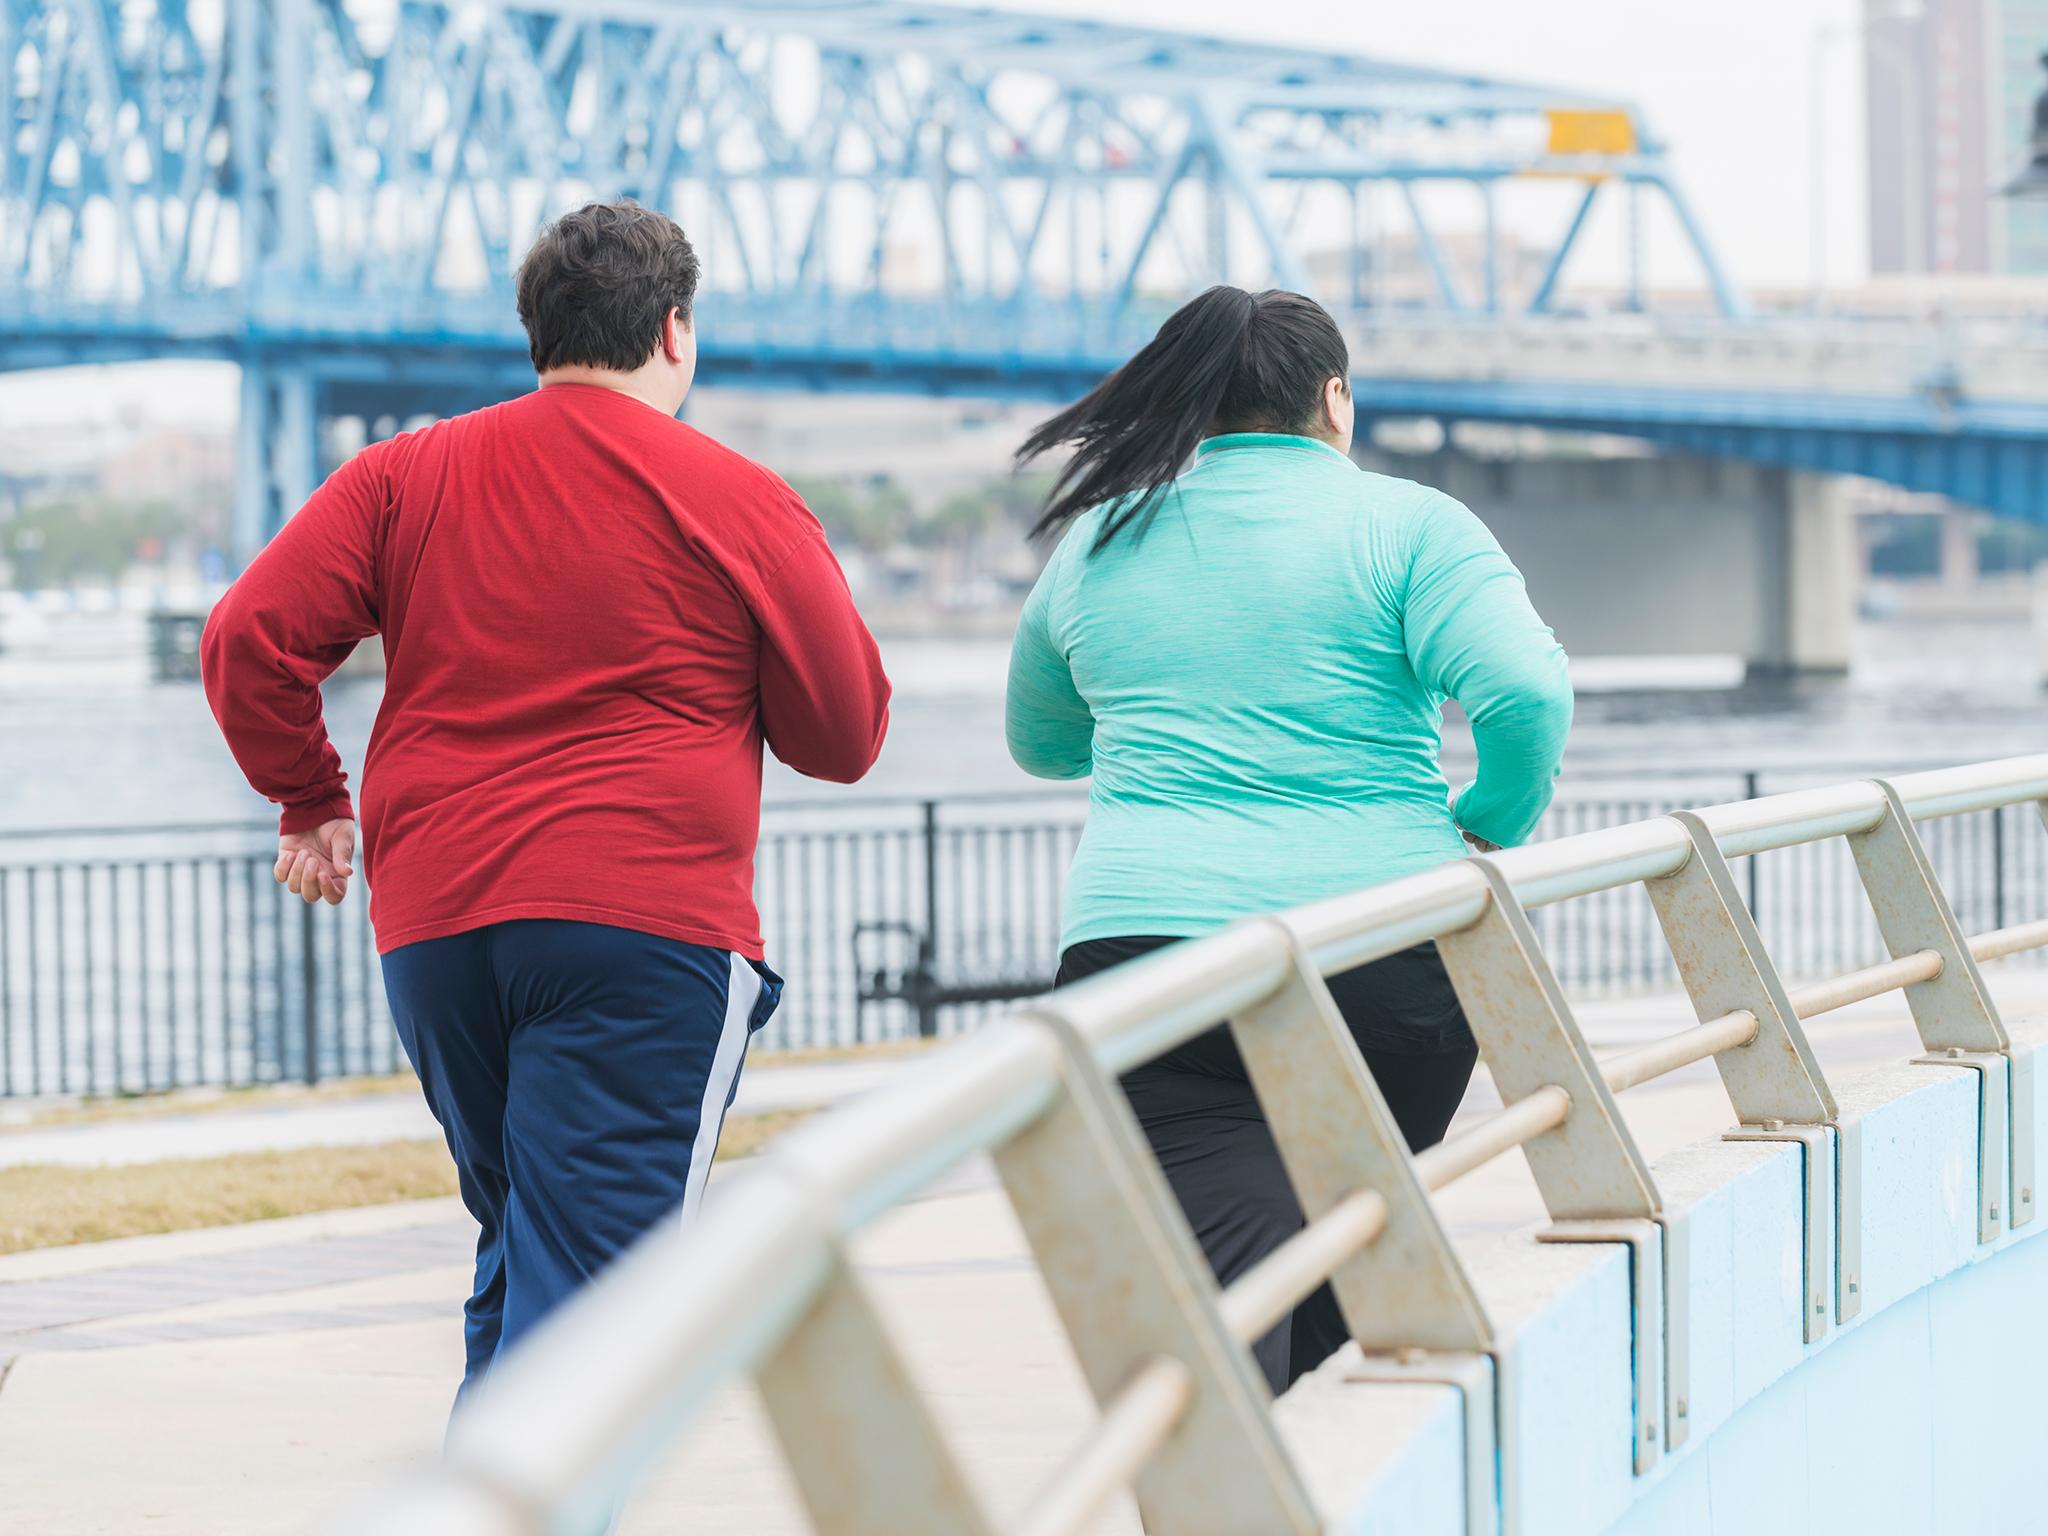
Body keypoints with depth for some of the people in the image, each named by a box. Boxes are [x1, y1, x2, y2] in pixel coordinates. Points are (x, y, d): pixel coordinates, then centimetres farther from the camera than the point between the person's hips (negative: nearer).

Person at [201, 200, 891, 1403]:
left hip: (430, 928, 5)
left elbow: (250, 638, 2)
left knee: (520, 1257, 22)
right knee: (578, 1300, -8)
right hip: (648, 920, -4)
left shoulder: (406, 477, 10)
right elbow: (847, 738, 6)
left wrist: (311, 801, 17)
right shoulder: (740, 503, 2)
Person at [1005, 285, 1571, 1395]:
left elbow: (1039, 744, 31)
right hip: (1388, 956, -1)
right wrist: (1495, 825, 7)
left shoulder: (1095, 546, 16)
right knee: (1342, 1302, 18)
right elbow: (1524, 690, -11)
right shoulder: (1407, 525, 5)